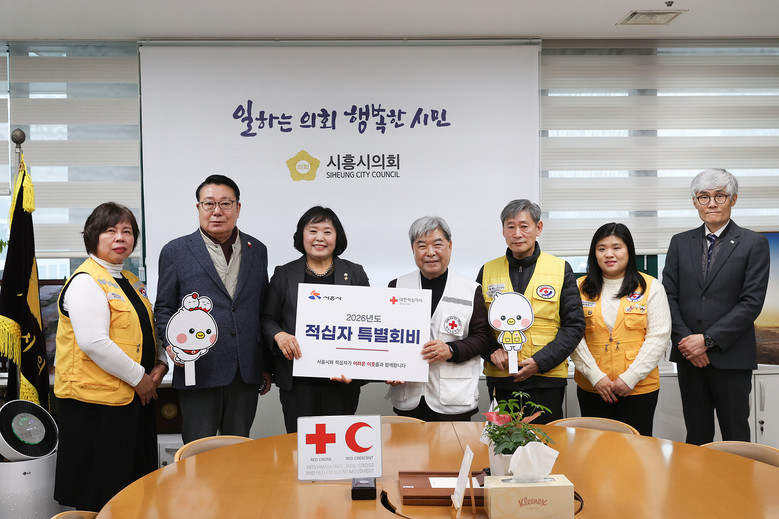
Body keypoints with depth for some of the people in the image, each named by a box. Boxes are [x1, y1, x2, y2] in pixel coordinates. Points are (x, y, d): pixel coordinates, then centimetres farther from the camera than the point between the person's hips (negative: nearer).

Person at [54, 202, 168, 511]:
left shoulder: (131, 282, 15)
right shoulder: (86, 282, -13)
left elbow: (147, 331, 22)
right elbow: (94, 343, -22)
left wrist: (160, 364, 3)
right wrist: (138, 377, -17)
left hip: (136, 396, 9)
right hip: (96, 401, -9)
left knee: (137, 487, 15)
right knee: (101, 496, 1)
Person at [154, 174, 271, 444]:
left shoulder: (257, 250, 10)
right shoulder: (175, 252, 2)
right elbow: (164, 308, 5)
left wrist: (266, 366, 13)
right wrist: (171, 343, -15)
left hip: (247, 374, 3)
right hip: (199, 372, -3)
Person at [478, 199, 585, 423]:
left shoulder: (561, 269, 3)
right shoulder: (488, 271, 8)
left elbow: (574, 325, 0)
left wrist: (540, 362, -11)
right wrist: (492, 350, -8)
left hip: (547, 380, -2)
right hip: (500, 379, 2)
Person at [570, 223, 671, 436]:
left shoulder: (650, 287, 1)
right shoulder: (581, 289, 4)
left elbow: (659, 336, -4)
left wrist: (630, 378, -11)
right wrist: (596, 376, -10)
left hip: (639, 388, -1)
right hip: (591, 388, 1)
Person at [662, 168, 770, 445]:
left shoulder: (754, 243, -1)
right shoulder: (680, 242, 9)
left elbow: (752, 302, -9)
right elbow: (669, 295, 4)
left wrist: (707, 339, -14)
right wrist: (686, 341, -8)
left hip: (730, 356, -3)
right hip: (689, 355, 3)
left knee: (735, 436, 6)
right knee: (696, 434, 12)